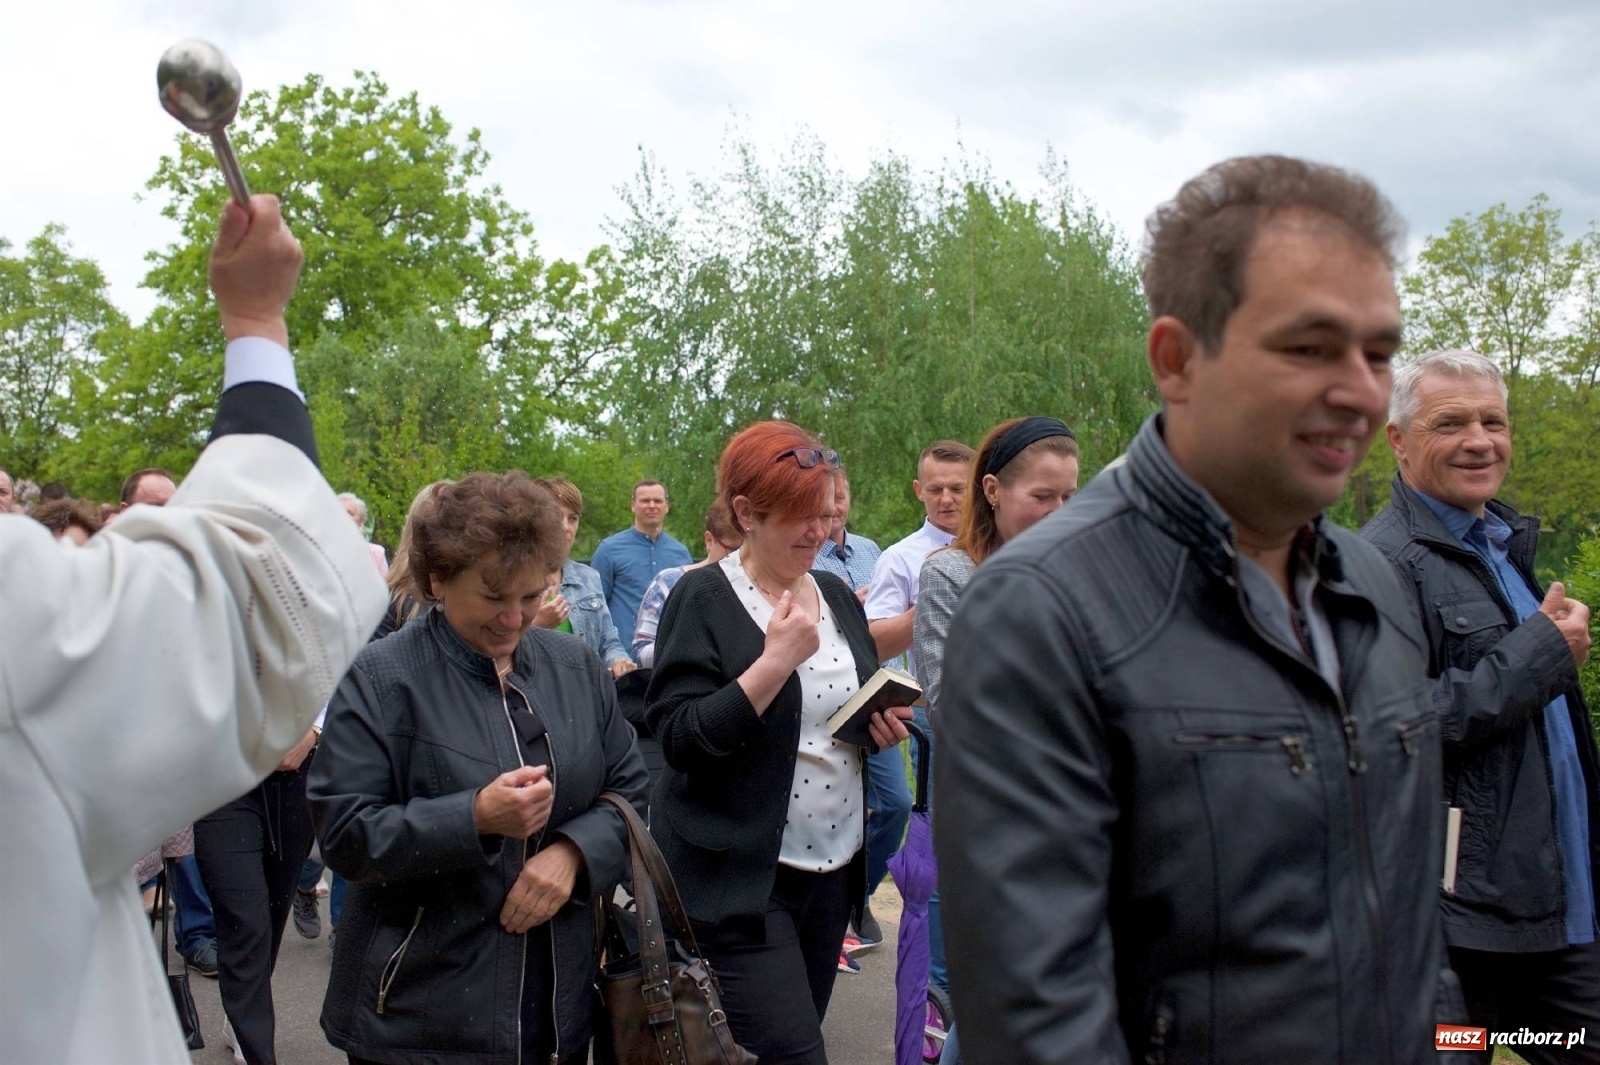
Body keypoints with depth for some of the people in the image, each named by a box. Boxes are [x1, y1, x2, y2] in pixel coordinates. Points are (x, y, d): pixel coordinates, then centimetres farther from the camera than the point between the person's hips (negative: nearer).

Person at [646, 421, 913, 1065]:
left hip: (834, 864, 7)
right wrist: (775, 662, -24)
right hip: (741, 879, -7)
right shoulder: (703, 599, -9)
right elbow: (678, 738, -17)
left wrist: (884, 727, 1)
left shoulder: (836, 595, 11)